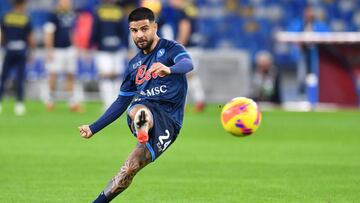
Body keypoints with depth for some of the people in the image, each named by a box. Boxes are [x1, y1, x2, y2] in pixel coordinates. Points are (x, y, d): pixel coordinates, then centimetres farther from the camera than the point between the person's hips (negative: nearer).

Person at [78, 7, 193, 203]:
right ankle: (142, 131, -71)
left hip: (168, 119, -1)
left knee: (128, 170, -24)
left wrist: (169, 69, -47)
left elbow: (188, 63, -21)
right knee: (139, 112, -42)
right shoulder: (134, 64, 23)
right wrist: (93, 128, 27)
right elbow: (121, 102, 31)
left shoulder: (171, 49, 4)